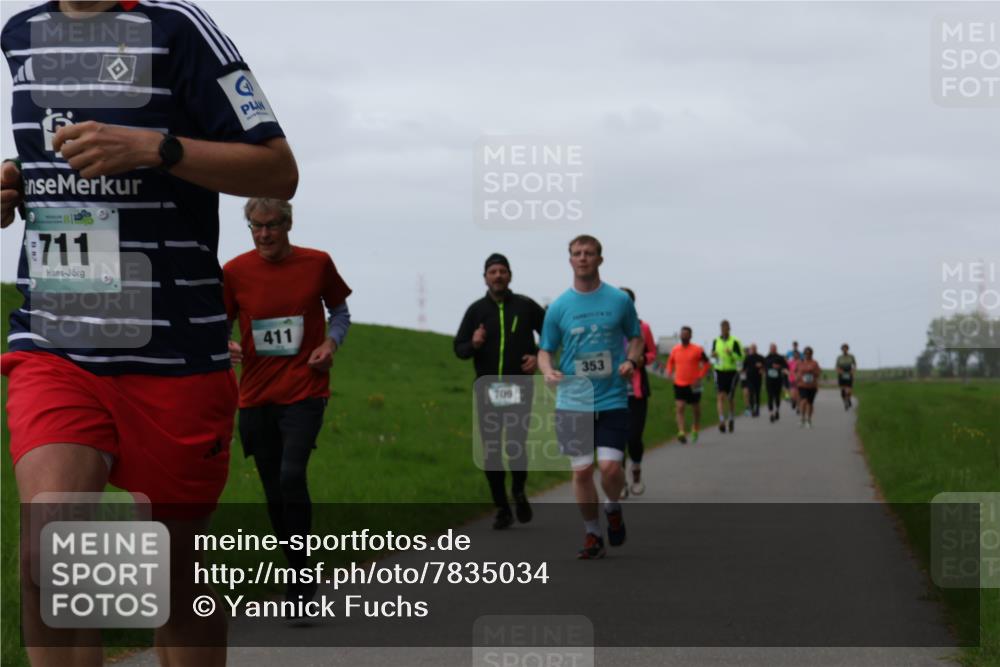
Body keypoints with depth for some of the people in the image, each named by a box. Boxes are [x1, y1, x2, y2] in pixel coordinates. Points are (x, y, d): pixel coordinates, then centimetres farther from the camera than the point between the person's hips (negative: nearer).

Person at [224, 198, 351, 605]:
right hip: (255, 395, 3)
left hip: (304, 392, -3)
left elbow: (340, 311, 13)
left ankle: (300, 575, -10)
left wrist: (331, 342, -6)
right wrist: (224, 346, -13)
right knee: (274, 491, 8)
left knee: (292, 477, -20)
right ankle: (299, 575, 23)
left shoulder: (317, 263, -1)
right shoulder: (235, 271, 1)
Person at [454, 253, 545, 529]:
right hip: (487, 389, 2)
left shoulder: (526, 307, 2)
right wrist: (473, 344, -14)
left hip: (519, 389, -2)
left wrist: (539, 356, -3)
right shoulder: (477, 310, 5)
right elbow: (459, 349, 7)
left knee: (516, 447, -11)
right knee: (491, 452, 2)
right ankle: (502, 509, 14)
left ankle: (519, 491, 19)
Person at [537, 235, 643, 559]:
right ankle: (592, 534, 16)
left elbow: (635, 337, 14)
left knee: (610, 466, -12)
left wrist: (631, 361, -7)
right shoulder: (558, 307, 3)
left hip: (612, 399, -1)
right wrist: (548, 370, -13)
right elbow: (545, 350, 9)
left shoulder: (620, 300, 2)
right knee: (582, 470, 0)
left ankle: (613, 509, 20)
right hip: (573, 401, 1)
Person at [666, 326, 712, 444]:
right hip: (679, 384, 2)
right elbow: (670, 362, 20)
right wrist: (669, 372, 1)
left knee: (695, 409, 13)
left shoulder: (697, 350, -7)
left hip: (693, 385, -2)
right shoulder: (675, 349, 3)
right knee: (679, 408, -14)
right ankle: (681, 433, -21)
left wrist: (700, 377, -10)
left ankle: (695, 430, 36)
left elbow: (707, 364, -1)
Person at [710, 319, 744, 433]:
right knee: (720, 397, -13)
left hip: (732, 372, -2)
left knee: (730, 398, 8)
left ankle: (732, 419, 30)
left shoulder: (735, 342, -6)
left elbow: (740, 358, -8)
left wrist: (731, 353, -25)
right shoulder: (716, 341, 6)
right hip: (719, 371, 2)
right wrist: (713, 355, -6)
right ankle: (722, 421, -20)